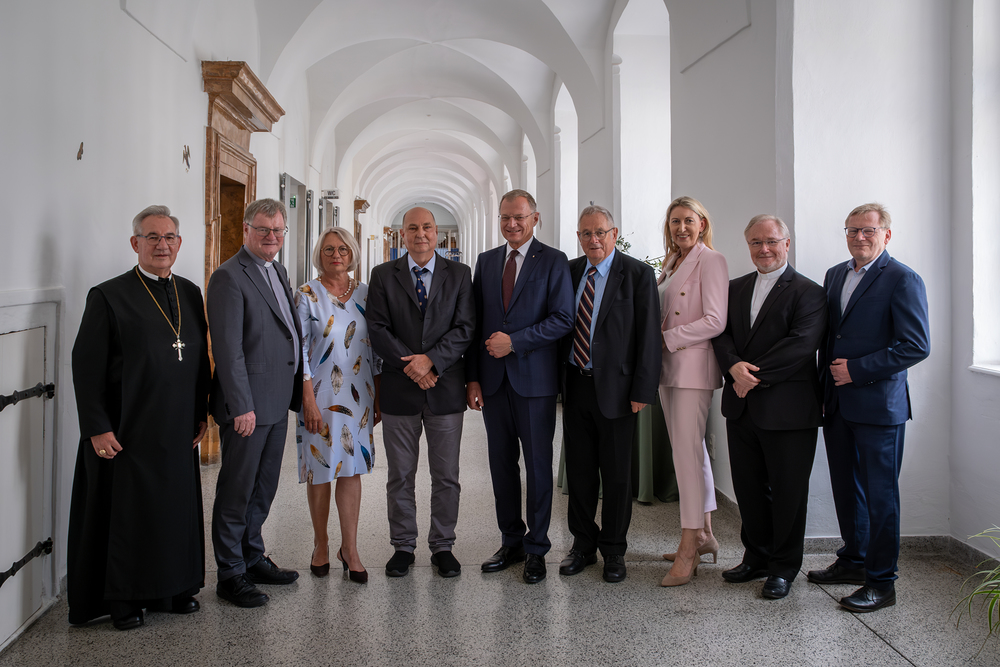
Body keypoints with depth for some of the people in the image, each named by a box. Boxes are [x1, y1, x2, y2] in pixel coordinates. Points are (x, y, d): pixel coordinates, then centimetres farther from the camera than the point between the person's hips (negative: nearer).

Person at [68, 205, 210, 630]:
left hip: (178, 431, 5)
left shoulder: (190, 293, 10)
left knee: (177, 507, 11)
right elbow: (86, 367, -9)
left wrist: (202, 412, 11)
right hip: (128, 431, -5)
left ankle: (175, 587, 27)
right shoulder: (109, 296, -6)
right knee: (126, 511, 4)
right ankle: (122, 598, 20)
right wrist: (97, 428, -13)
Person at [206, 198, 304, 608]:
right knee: (236, 492, 3)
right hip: (247, 404, -9)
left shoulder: (277, 272, 15)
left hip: (277, 403, 9)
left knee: (263, 488, 18)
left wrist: (296, 391, 15)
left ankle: (253, 558, 32)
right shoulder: (229, 277, -13)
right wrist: (242, 406, -22)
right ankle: (231, 574, 14)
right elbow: (228, 349, -19)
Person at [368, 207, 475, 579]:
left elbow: (465, 327, -3)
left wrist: (431, 360, -16)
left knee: (446, 477, 7)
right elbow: (378, 329, -3)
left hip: (446, 389, 0)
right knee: (400, 476, 9)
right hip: (399, 391, 0)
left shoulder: (459, 275, 5)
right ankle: (403, 547, 22)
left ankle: (442, 546, 21)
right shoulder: (383, 276, 5)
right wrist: (411, 365, -13)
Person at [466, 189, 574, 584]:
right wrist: (473, 377, 4)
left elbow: (562, 319, -9)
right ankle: (511, 542, 23)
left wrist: (514, 341, -16)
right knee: (501, 463, 10)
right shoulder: (486, 262, 12)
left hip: (534, 379, -4)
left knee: (538, 465, 3)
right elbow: (475, 322, 11)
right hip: (493, 380, 4)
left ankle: (536, 550, 14)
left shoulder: (553, 261, -1)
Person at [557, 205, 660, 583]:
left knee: (617, 474, 6)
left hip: (614, 388, -4)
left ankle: (613, 551, 21)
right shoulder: (568, 272, 8)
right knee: (579, 471, 12)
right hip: (575, 385, 4)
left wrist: (642, 391, -12)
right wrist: (558, 377, 3)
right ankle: (583, 545, 27)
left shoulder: (638, 274, -5)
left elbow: (648, 335, -8)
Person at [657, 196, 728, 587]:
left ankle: (688, 549, -5)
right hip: (668, 367, 8)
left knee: (687, 452, -10)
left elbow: (715, 321, -16)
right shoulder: (671, 264, 17)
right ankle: (704, 535, 21)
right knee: (692, 450, 12)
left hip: (694, 366, -8)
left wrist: (665, 338, -14)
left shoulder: (710, 261, -8)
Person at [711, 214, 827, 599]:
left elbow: (801, 345, -17)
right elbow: (721, 333, 5)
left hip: (788, 409, -5)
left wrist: (755, 375, -18)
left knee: (787, 491, 5)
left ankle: (783, 567, 20)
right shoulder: (735, 288, 14)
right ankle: (757, 556, 30)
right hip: (742, 406, 5)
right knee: (748, 487, 14)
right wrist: (734, 366, -15)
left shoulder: (808, 292, -5)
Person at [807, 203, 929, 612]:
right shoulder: (834, 275, 14)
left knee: (880, 494, 1)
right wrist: (826, 384, 12)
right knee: (845, 488, 16)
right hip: (836, 404, 7)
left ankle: (881, 582, 10)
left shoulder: (902, 279, -8)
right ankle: (853, 560, 32)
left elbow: (917, 345, -15)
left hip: (878, 405, -7)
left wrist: (856, 370, -16)